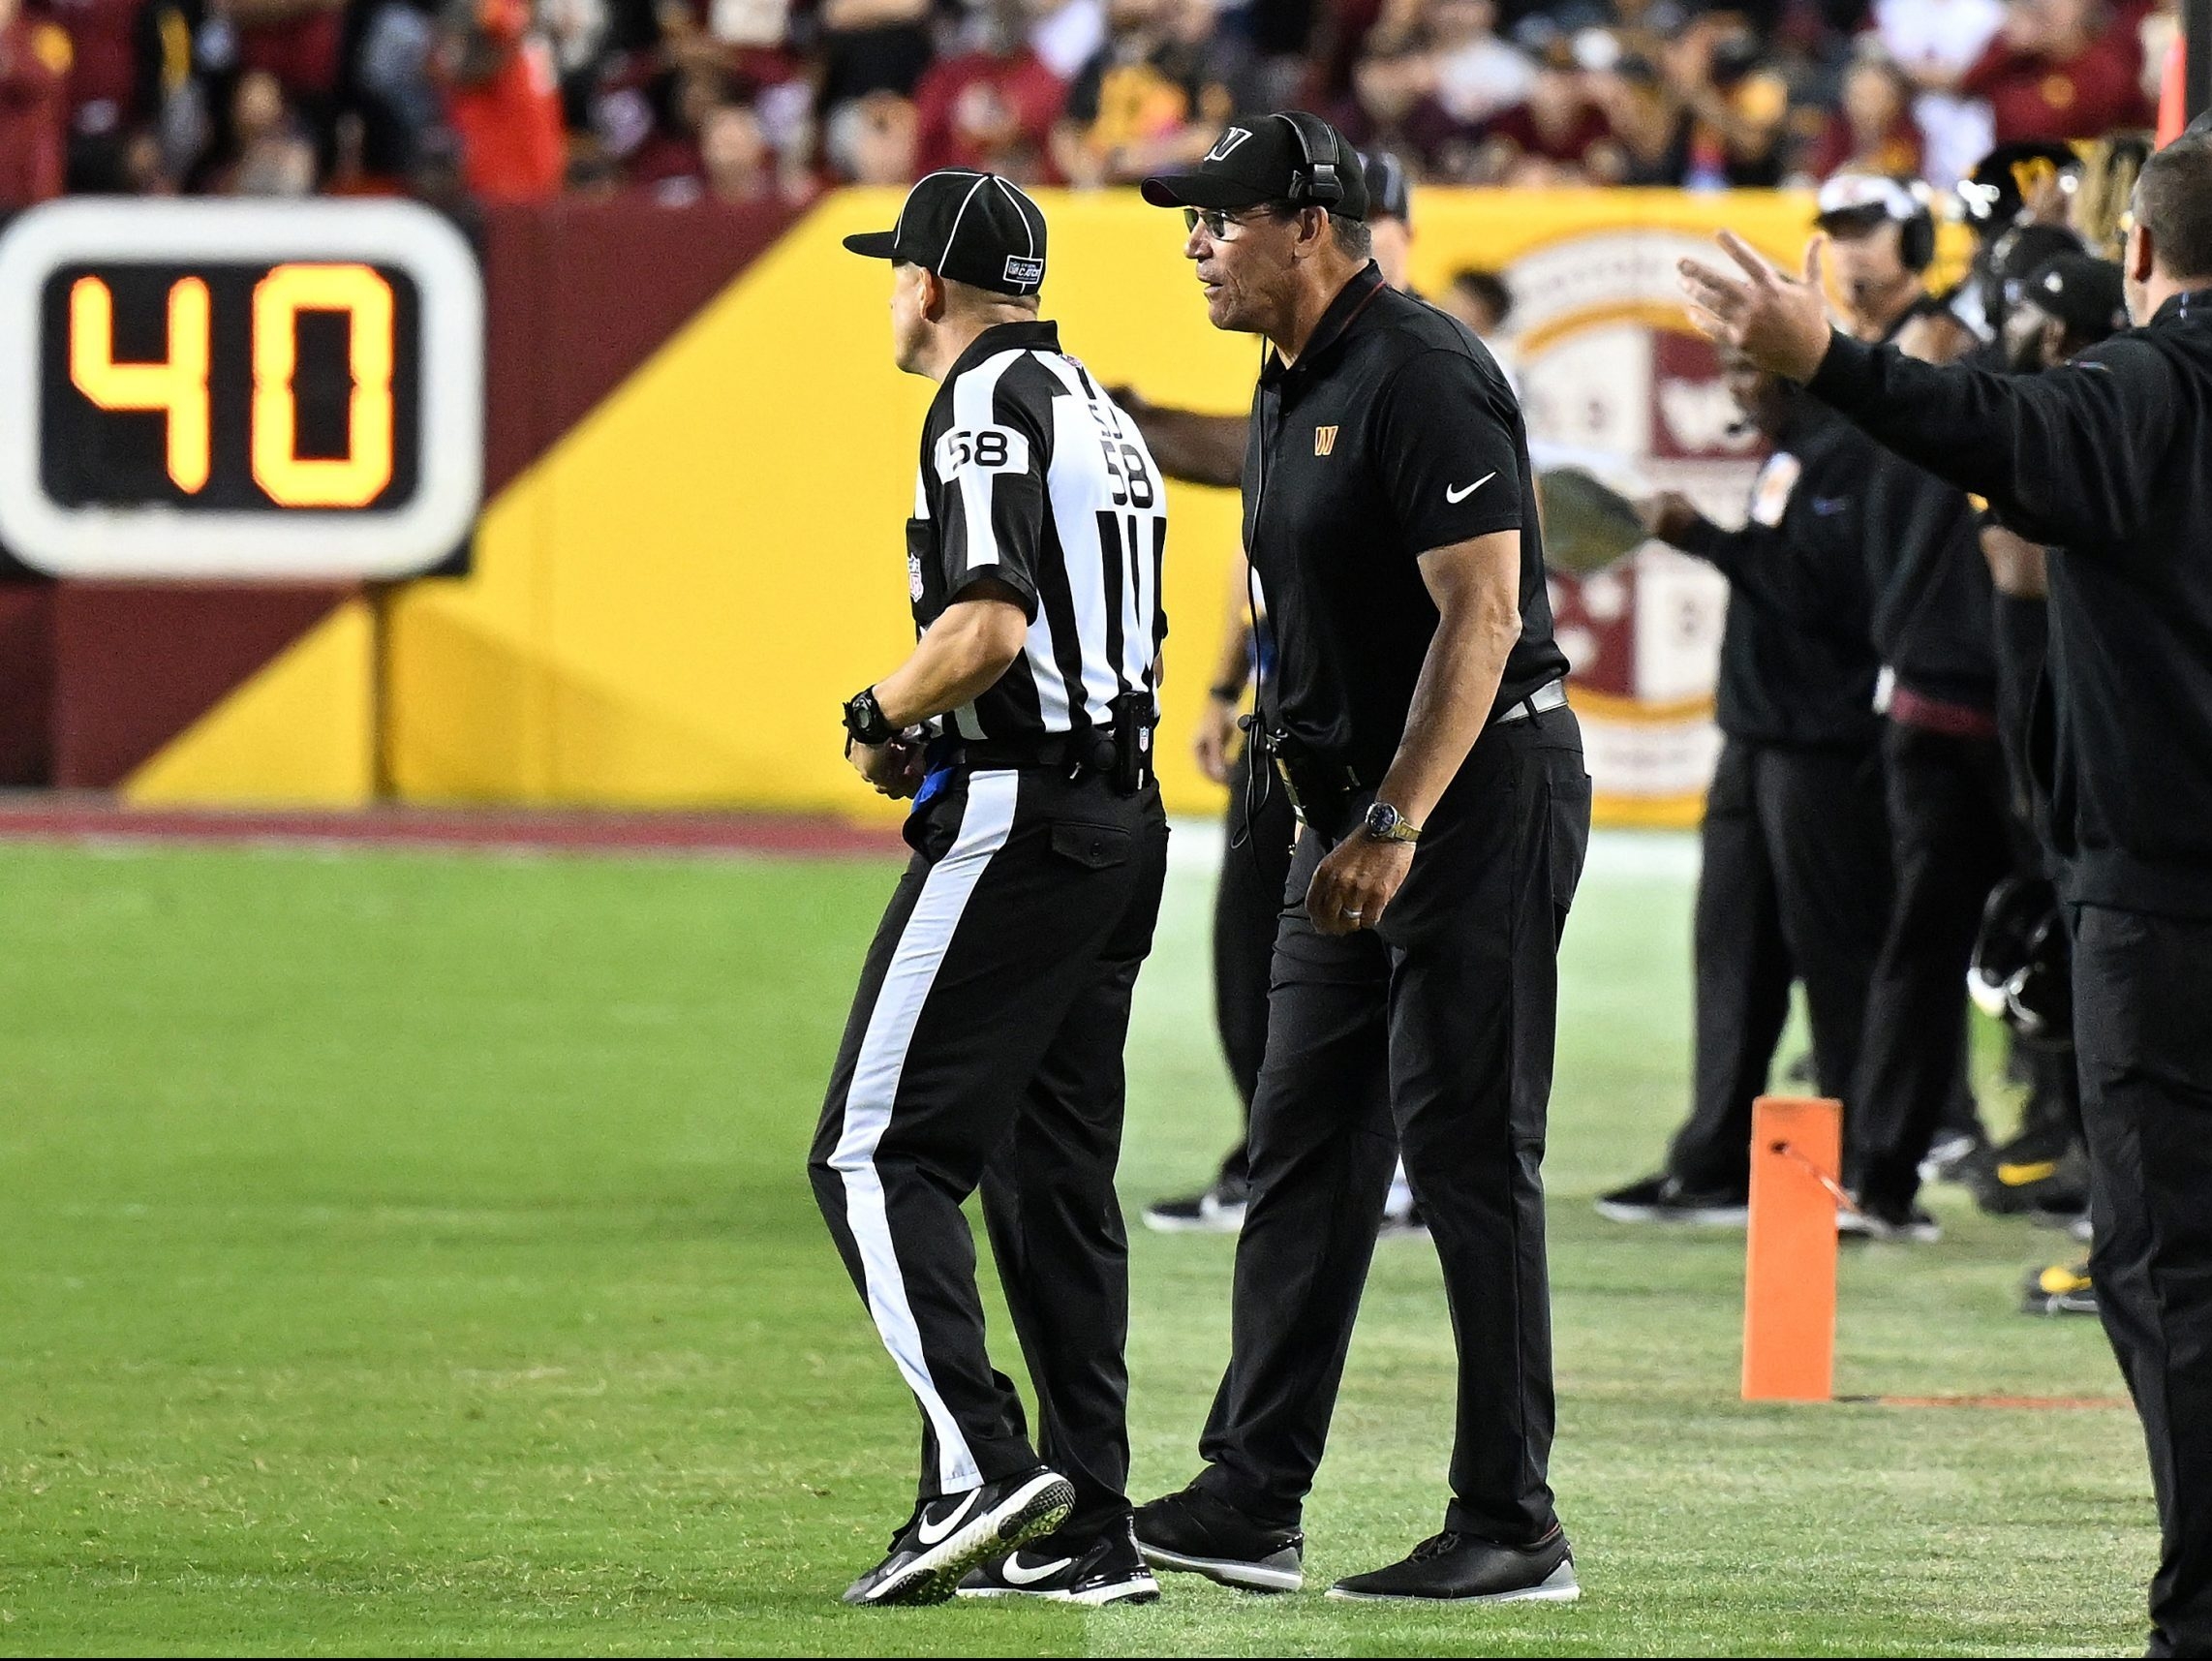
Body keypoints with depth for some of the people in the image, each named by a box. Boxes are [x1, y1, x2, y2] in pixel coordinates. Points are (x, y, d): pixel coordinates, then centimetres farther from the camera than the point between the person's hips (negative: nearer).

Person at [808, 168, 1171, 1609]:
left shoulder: (986, 406, -10)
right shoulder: (1099, 414, 20)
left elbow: (989, 626, -23)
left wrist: (882, 720, -6)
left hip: (1016, 819, -10)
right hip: (1125, 815, 10)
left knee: (878, 1152, -10)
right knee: (1054, 1174, 11)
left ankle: (983, 1469, -23)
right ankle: (1091, 1534, 8)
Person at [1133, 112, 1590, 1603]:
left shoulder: (1422, 377, -17)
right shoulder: (1289, 390, 14)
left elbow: (1481, 615, -23)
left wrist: (1393, 827, -25)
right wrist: (1337, 816, 18)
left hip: (1482, 792, -10)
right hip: (1358, 808, 10)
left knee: (1469, 1149, -7)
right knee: (1305, 1145, 8)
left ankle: (1514, 1530, -4)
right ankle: (1250, 1506, 10)